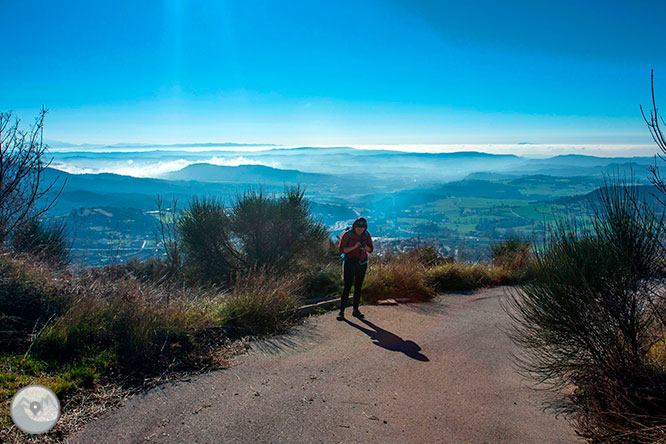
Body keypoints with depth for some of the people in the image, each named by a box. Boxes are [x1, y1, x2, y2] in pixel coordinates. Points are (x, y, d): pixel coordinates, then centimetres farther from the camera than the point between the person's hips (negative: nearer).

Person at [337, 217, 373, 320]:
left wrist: (366, 248, -15)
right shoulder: (347, 234, -9)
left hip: (362, 264, 4)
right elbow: (341, 249, -12)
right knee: (347, 287, -9)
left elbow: (371, 250, 9)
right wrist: (354, 247, -24)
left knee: (358, 287, 9)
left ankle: (355, 310, 19)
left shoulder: (366, 235, 3)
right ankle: (341, 312, -3)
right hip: (349, 263, -4)